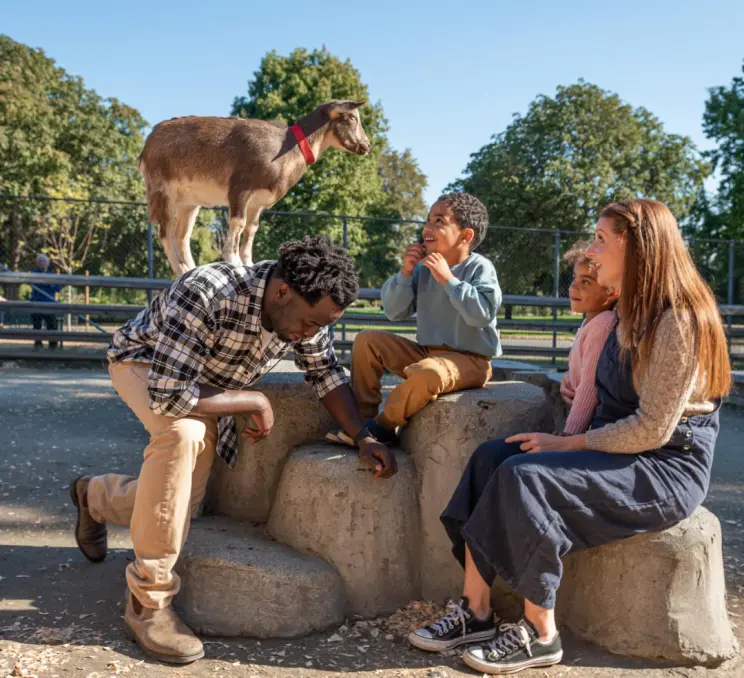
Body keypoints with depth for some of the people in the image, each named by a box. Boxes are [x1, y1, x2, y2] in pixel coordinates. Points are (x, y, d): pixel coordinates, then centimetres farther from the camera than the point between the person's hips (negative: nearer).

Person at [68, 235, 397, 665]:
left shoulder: (305, 307, -21)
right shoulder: (203, 294, -42)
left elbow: (326, 372, -7)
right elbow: (169, 397, -43)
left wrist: (363, 437, -19)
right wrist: (255, 401, -31)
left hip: (208, 385, 6)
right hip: (145, 364, -6)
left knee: (180, 507, 6)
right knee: (184, 433, -39)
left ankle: (94, 496, 40)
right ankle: (148, 599, -24)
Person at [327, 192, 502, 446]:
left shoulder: (480, 268, -12)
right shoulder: (423, 267, 3)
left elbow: (483, 314, -28)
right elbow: (395, 313, 2)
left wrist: (448, 279, -27)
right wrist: (405, 273, -10)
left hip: (468, 359, -6)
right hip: (426, 351, 7)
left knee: (428, 373, -38)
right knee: (367, 340, -2)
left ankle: (383, 425, -13)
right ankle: (363, 416, -1)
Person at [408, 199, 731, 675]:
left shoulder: (679, 322, -18)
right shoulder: (633, 313, 12)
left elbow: (653, 430, -20)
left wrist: (567, 444, -14)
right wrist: (564, 440, 1)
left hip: (667, 468, -9)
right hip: (623, 451, 9)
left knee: (524, 474, -28)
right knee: (491, 457, -9)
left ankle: (541, 636, -14)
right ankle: (476, 612, -10)